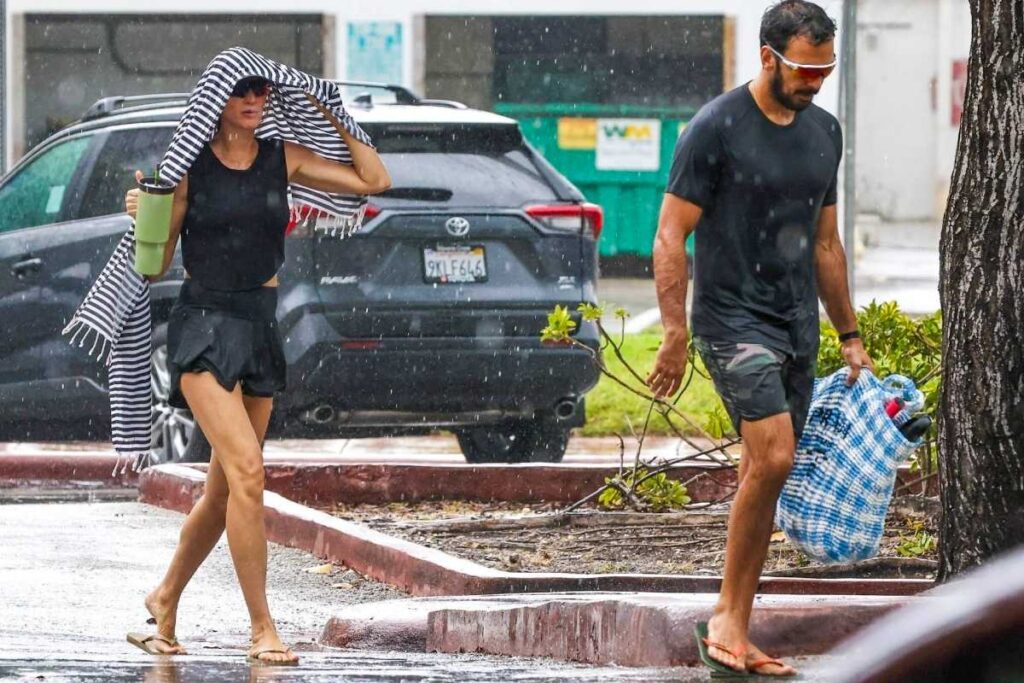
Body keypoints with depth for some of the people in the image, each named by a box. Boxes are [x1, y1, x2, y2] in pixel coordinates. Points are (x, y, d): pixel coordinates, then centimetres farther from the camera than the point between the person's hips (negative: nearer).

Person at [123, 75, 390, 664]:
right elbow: (157, 265, 1)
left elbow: (375, 180, 8)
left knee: (225, 491, 11)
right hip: (203, 328, -5)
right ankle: (263, 629, -16)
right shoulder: (188, 165, -2)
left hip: (261, 330, 5)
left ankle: (165, 599, 32)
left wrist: (333, 118, 5)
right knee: (246, 472, -19)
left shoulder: (283, 159, 8)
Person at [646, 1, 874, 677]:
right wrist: (676, 334, -16)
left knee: (766, 476, 5)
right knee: (773, 458, -21)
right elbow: (671, 237, -10)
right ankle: (727, 617, -12)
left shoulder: (824, 132, 13)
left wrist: (849, 335, 19)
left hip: (799, 327, 7)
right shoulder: (717, 128, -9)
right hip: (735, 321, -7)